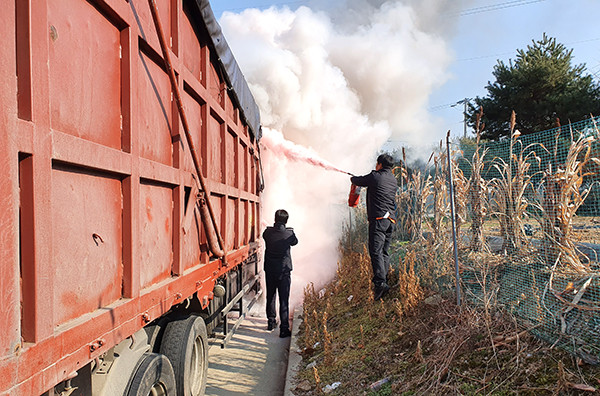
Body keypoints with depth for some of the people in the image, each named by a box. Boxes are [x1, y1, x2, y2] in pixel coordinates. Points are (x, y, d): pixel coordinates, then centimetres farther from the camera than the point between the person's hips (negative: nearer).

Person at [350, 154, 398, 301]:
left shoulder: (375, 176, -4)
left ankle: (380, 283, -22)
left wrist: (352, 178, 33)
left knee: (376, 252, -12)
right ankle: (384, 281, 14)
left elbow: (358, 181, 8)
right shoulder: (394, 180, 17)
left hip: (378, 218, -8)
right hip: (390, 219, 8)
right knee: (384, 252, 12)